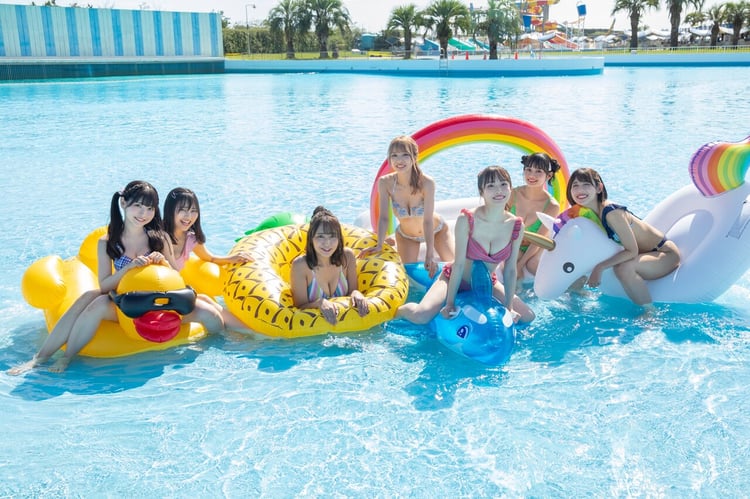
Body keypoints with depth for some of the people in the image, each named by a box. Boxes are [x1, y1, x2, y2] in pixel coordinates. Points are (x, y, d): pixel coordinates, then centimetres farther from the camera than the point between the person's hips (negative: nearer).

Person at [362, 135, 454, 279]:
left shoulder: (426, 183, -35)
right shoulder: (385, 183, -28)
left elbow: (428, 221, -34)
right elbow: (384, 217, -25)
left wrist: (430, 255, -38)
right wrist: (379, 245, -37)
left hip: (436, 230, -1)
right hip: (406, 236, 1)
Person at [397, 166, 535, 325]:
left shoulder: (517, 226, -13)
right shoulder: (466, 220, -25)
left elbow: (510, 270, -6)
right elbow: (459, 265, -21)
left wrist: (509, 307, -9)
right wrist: (450, 304, -20)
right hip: (456, 279, -5)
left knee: (527, 316, 1)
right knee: (421, 316, -27)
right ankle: (398, 309, 10)